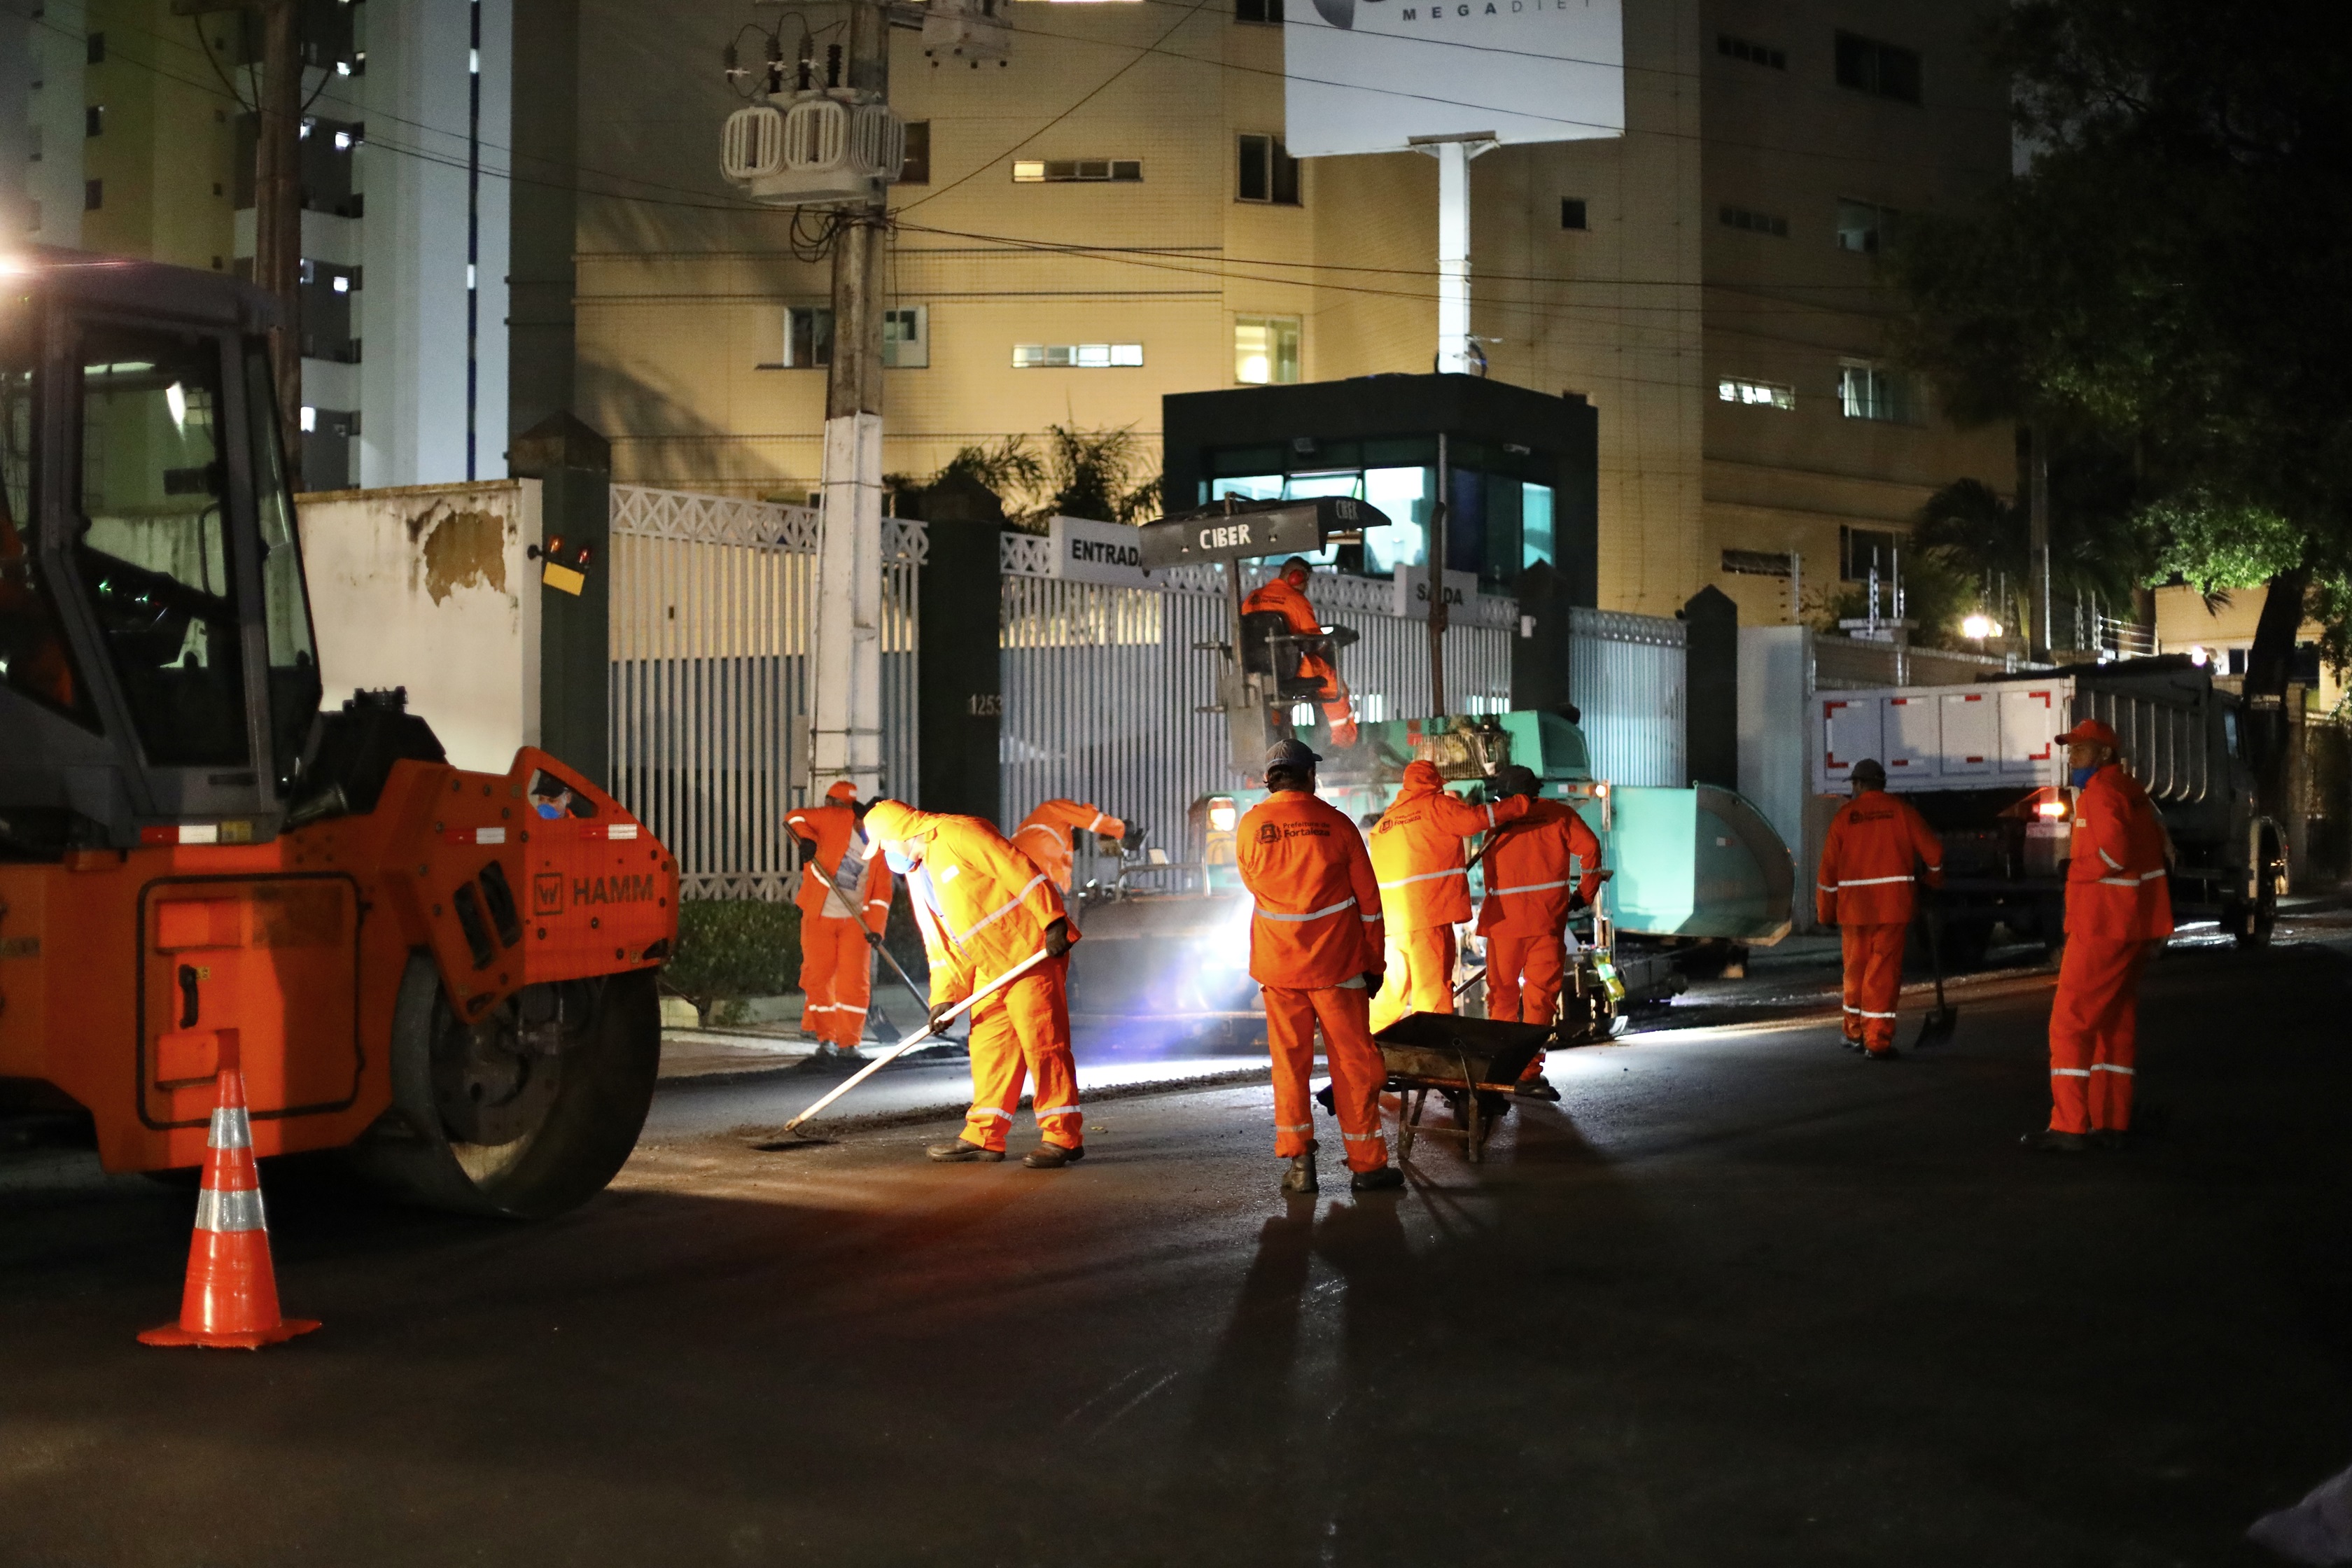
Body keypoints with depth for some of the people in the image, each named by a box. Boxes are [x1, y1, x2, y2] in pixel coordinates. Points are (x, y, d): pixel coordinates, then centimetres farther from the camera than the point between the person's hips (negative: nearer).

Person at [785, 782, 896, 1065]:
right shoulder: (835, 820, -6)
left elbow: (881, 892, -1)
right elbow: (795, 817, -3)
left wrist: (876, 928, -13)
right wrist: (806, 838, -23)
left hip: (855, 922, 1)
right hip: (819, 916, -1)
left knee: (855, 983, -5)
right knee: (820, 979, 0)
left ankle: (848, 1044, 0)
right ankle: (825, 1040, 10)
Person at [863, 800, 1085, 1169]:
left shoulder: (957, 835, -12)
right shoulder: (917, 878, 17)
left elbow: (1020, 871, -18)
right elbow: (940, 942, 17)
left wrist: (1053, 922, -24)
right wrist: (945, 996, 7)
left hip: (1032, 952, -9)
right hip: (989, 968, 9)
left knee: (1042, 1041, -9)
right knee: (988, 1047, 10)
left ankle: (1063, 1136, -6)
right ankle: (985, 1136, 16)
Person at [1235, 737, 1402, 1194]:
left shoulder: (1251, 827, -2)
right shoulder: (1336, 823, -4)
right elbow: (1367, 899, 0)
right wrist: (1374, 964, 8)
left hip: (1277, 965, 1)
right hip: (1336, 964, -1)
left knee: (1289, 1062, 8)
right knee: (1352, 1061, 5)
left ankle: (1298, 1162, 5)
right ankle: (1366, 1164, 8)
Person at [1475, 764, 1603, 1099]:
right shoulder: (1559, 814, 5)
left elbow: (1491, 879, 10)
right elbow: (1589, 847, -5)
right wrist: (1584, 894, 6)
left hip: (1504, 920, 1)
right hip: (1547, 920, -1)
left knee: (1502, 994, 13)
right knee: (1540, 996, 1)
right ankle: (1528, 1073, -5)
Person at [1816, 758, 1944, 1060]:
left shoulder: (1845, 816, 2)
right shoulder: (1900, 811, 0)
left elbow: (1829, 868, 2)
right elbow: (1932, 851, 3)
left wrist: (1826, 912, 12)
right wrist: (1935, 880, 25)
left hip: (1853, 907, 1)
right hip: (1892, 906, -1)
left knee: (1856, 970, 16)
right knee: (1883, 973, -1)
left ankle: (1855, 1033, 27)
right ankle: (1877, 1042, -5)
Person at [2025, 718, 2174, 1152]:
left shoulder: (2101, 792, -14)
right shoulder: (2132, 791, 17)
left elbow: (2115, 851, -27)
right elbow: (2162, 848, 21)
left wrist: (2074, 868, -12)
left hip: (2102, 926, -10)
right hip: (2136, 925, 10)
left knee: (2070, 1020, -8)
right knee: (2117, 1021, 14)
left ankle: (2068, 1127, -11)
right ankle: (2112, 1123, 17)